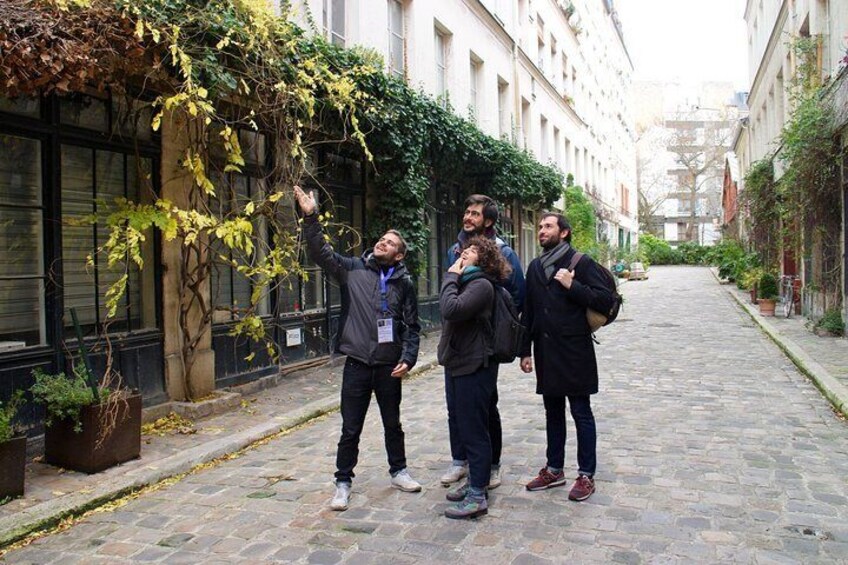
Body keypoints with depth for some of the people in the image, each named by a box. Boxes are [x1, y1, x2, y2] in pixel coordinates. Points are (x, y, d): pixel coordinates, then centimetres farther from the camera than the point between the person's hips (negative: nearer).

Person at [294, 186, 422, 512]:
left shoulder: (404, 284, 1)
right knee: (350, 430, 6)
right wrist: (310, 217, -21)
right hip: (357, 365, -1)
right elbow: (320, 252, -9)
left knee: (393, 424, 19)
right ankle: (343, 482, 21)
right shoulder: (352, 270, 0)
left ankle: (398, 471, 37)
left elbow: (411, 327, 1)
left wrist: (408, 359, -10)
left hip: (389, 367, 1)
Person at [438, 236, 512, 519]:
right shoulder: (465, 281, 14)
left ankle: (478, 496, 6)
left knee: (474, 431, -3)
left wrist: (450, 278, -17)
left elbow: (452, 310, -28)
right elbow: (449, 316, 11)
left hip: (474, 367, -10)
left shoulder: (482, 285, -14)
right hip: (457, 364, 10)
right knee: (463, 429, 17)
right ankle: (474, 481, 31)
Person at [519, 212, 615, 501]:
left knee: (581, 413, 4)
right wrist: (525, 351, 9)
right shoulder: (535, 267, 11)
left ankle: (586, 475, 15)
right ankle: (554, 469, 27)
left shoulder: (582, 262, -6)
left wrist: (572, 286, -20)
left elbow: (606, 300, -12)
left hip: (574, 351, -5)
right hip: (545, 352, 5)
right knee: (553, 413, 15)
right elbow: (528, 311, 12)